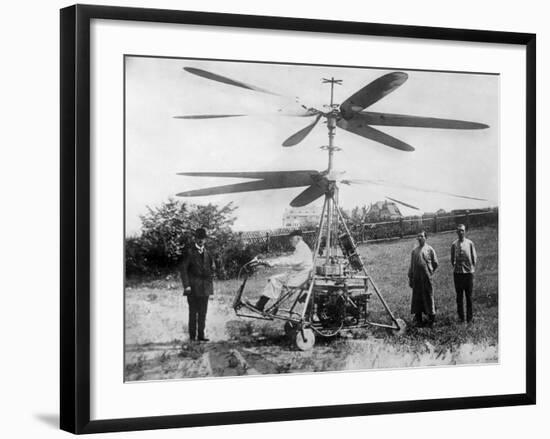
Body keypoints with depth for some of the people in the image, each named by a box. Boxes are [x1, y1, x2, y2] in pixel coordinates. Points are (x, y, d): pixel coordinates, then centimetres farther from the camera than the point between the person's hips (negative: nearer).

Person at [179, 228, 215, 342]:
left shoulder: (206, 252, 13)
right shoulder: (189, 251, -3)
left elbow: (212, 267, 23)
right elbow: (183, 268, -7)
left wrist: (210, 278, 7)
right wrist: (186, 285, -14)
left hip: (204, 287, 5)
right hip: (193, 287, -5)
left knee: (203, 312, 4)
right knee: (193, 312, -4)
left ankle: (201, 335, 8)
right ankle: (192, 336, 0)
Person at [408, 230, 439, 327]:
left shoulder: (429, 249, 1)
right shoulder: (414, 251, 12)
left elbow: (435, 264, 6)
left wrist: (430, 272, 3)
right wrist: (410, 278, 12)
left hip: (426, 278, -4)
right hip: (416, 278, 4)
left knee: (428, 297, -1)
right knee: (417, 298, 6)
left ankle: (431, 319, 7)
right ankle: (418, 319, 14)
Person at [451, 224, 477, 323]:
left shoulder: (470, 243, 0)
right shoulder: (454, 245, 3)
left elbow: (474, 257, 7)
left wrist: (472, 267, 3)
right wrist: (455, 267, 4)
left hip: (468, 272, -1)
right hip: (458, 273, 1)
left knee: (469, 296, 3)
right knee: (459, 296, 4)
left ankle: (469, 317, 11)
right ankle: (461, 317, 12)